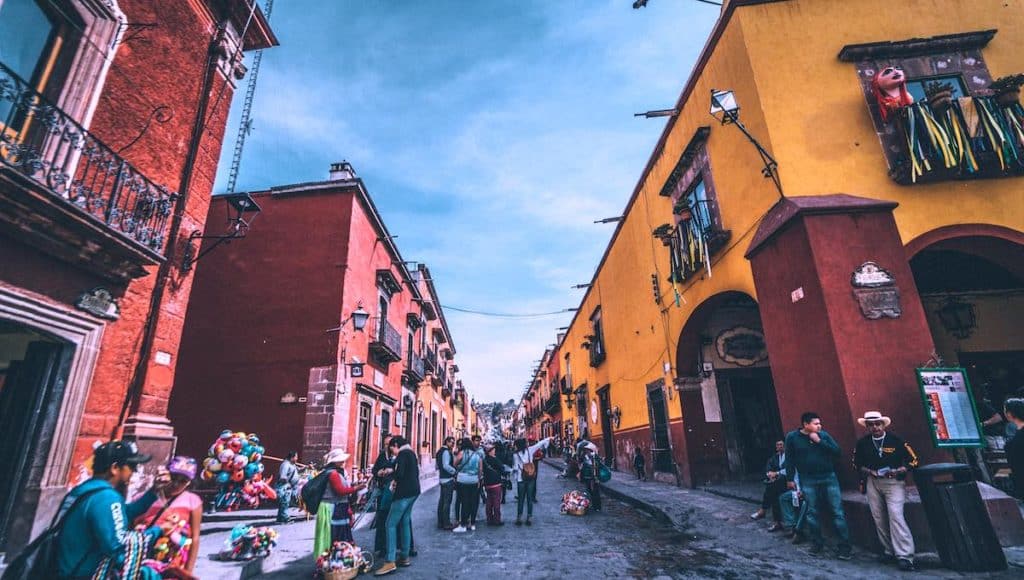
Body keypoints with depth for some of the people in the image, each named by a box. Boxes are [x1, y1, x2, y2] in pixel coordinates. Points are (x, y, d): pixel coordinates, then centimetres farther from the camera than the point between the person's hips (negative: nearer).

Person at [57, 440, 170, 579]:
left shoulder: (86, 489, 7)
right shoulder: (107, 497, -22)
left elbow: (124, 514, 17)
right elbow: (119, 550, -24)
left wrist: (154, 491, 10)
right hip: (85, 574, -9)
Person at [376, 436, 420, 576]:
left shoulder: (402, 453, -12)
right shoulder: (411, 453, 15)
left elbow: (399, 473, -23)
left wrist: (394, 479, -2)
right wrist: (398, 480, 10)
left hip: (404, 492, -9)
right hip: (413, 490, 9)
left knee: (391, 524, -6)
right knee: (405, 522, 15)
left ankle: (390, 562, -8)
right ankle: (405, 557, 22)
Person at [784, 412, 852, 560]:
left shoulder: (823, 435, 0)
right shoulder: (792, 437, -5)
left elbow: (837, 451, -8)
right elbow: (789, 459, 1)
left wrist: (819, 441, -16)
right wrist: (789, 479, 2)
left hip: (829, 478, 1)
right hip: (808, 481, 0)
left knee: (838, 512, 0)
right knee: (812, 513, 8)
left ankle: (845, 547, 8)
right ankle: (817, 543, 21)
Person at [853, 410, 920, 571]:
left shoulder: (896, 441, -8)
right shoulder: (862, 443, 2)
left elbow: (913, 460, -3)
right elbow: (856, 463, 12)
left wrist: (898, 471, -16)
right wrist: (868, 471, -6)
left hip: (893, 481, -4)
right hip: (873, 482, 4)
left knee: (895, 515, -15)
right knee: (879, 519, 8)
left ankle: (904, 556, -10)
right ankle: (889, 551, 22)